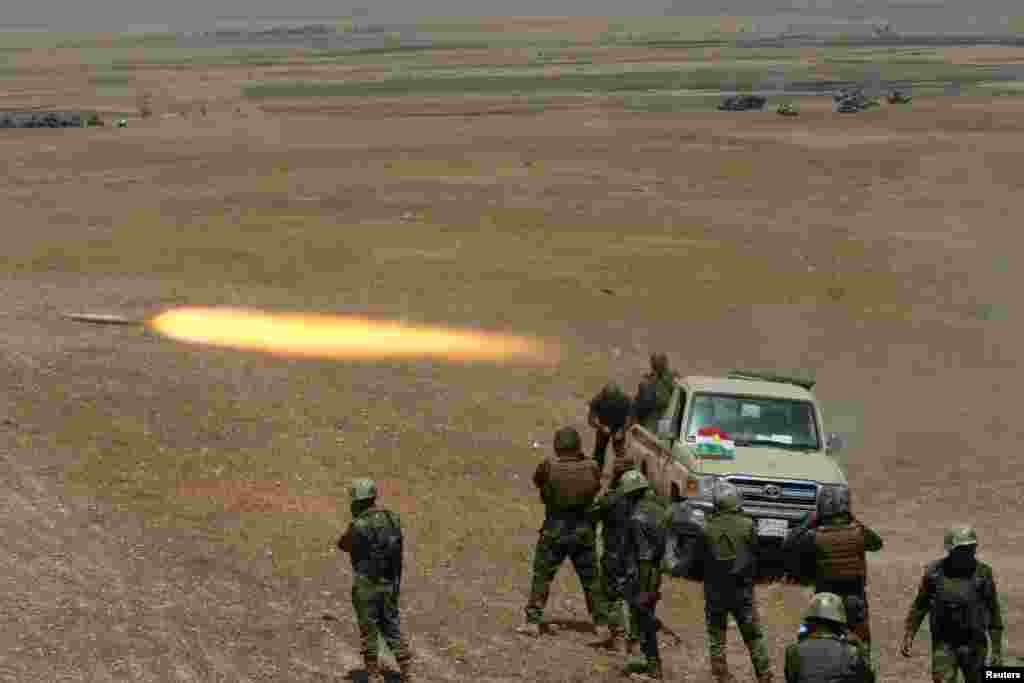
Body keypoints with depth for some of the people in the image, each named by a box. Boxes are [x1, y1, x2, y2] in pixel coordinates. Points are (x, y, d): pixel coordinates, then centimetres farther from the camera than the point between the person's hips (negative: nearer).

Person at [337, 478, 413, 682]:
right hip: (390, 584, 6)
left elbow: (342, 545, -1)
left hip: (366, 586, -6)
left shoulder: (359, 526, -19)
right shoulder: (393, 519, 2)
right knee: (391, 628, 17)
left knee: (368, 631, 7)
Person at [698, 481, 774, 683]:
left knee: (716, 639, 10)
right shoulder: (747, 525, -9)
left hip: (715, 591, 0)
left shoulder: (708, 528, -9)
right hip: (742, 590, 0)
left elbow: (702, 560, 1)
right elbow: (754, 555, 2)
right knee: (754, 637, 10)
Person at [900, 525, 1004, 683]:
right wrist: (908, 637, -2)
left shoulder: (982, 574, -11)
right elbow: (920, 605, 5)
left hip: (973, 646, 0)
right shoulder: (934, 572, -8)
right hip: (944, 645, 0)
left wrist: (997, 651, -4)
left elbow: (993, 612, -3)